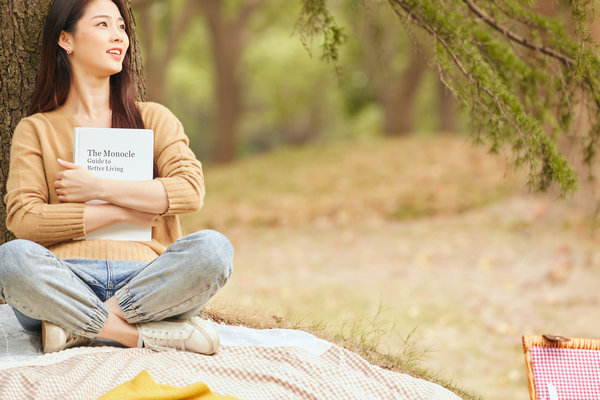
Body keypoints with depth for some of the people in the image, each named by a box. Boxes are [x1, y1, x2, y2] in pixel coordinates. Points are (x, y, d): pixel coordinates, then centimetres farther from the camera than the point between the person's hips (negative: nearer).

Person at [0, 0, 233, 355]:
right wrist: (121, 212, -2)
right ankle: (142, 334, -29)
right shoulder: (35, 130, 15)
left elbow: (191, 191, 3)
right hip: (66, 281, -1)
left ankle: (79, 327, -27)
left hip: (146, 278, 2)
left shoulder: (153, 118, 20)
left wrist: (97, 188, -2)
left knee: (213, 248, -29)